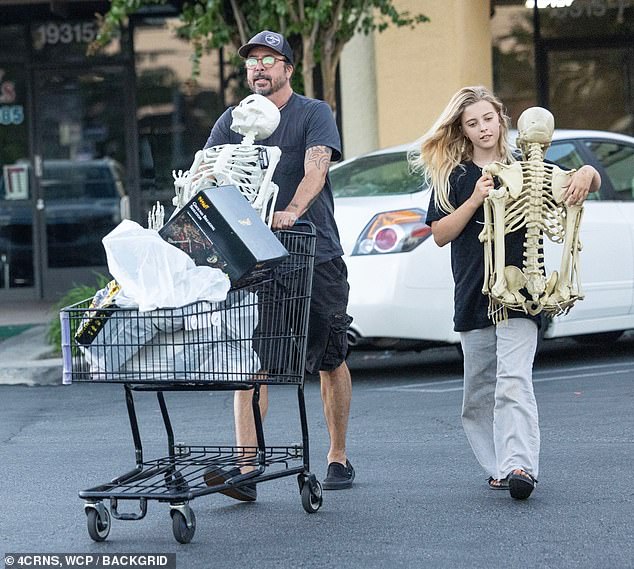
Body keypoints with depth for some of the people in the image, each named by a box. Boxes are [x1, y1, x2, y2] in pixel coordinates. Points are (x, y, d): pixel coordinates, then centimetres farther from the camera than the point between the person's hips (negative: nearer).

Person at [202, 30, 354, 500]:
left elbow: (316, 168, -17)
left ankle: (338, 458, 24)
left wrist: (292, 211, -35)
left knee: (330, 361, 9)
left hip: (316, 254, -2)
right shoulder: (232, 122, 9)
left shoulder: (314, 114, 0)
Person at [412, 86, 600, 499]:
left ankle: (520, 465, -26)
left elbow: (589, 184, 10)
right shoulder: (452, 177, 9)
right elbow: (440, 234, 1)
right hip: (472, 292, 3)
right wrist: (475, 200, -12)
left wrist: (587, 173, -14)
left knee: (513, 381, -17)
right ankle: (497, 467, 16)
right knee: (479, 390, 6)